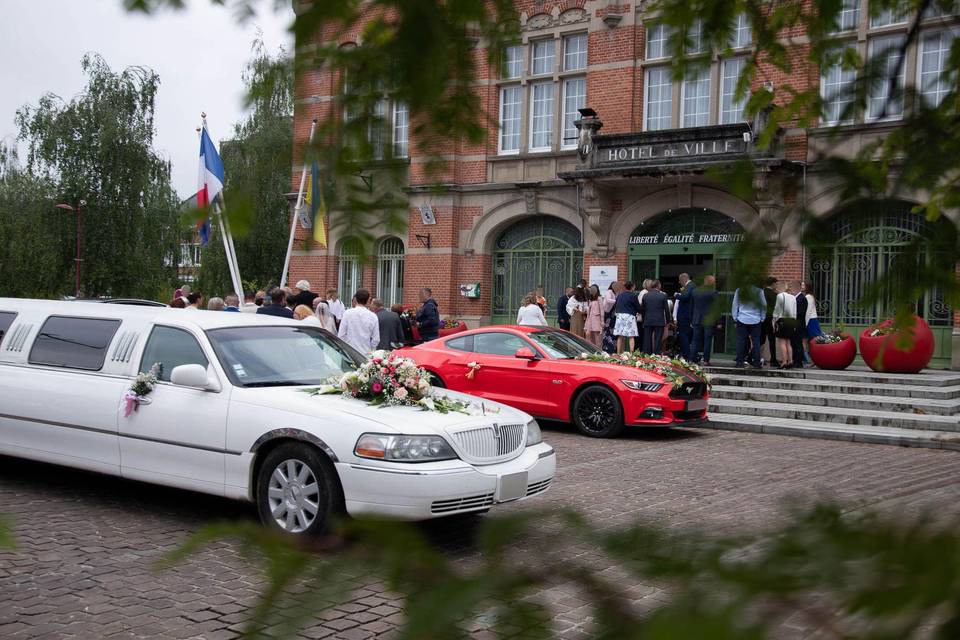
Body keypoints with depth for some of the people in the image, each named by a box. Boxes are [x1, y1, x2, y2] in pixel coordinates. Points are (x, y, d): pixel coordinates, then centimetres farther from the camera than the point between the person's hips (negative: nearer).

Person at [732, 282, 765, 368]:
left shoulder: (739, 290, -2)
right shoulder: (759, 290, -4)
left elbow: (735, 304, 4)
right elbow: (764, 305, 3)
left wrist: (734, 317, 13)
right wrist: (762, 318, 13)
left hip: (742, 319, 0)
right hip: (755, 320, 0)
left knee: (741, 341, 4)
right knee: (756, 341, 3)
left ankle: (740, 361, 3)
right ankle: (756, 362, 2)